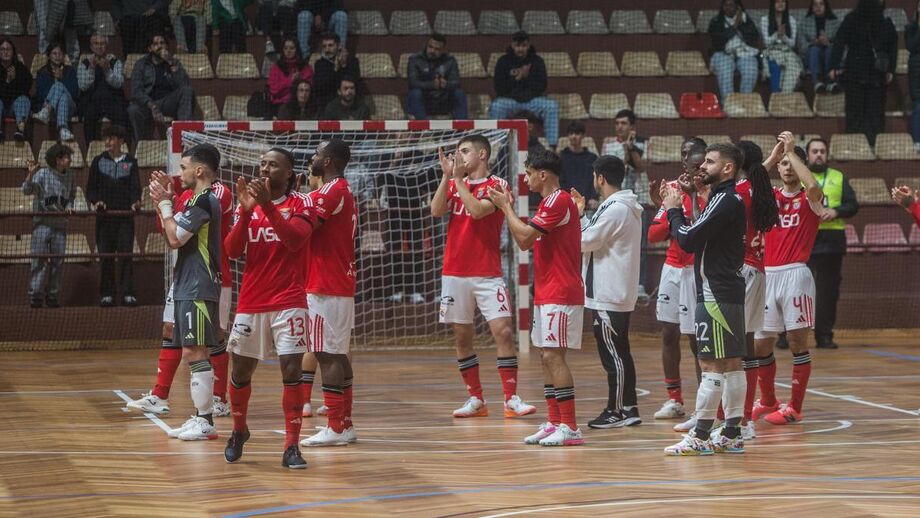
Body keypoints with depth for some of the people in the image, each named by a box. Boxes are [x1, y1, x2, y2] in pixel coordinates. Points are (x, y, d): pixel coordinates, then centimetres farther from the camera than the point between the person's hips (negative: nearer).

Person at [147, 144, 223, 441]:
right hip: (188, 287, 11)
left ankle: (206, 422, -10)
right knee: (191, 353, 12)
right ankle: (200, 418, 16)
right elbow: (172, 238, 20)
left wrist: (164, 204, -5)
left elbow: (175, 238, -16)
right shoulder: (200, 201, 18)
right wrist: (164, 202, 14)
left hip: (198, 290, -11)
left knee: (195, 352, -11)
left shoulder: (204, 201, -14)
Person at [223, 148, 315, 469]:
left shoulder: (300, 203, -1)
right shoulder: (247, 204, 9)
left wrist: (267, 205, -27)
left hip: (288, 303, -4)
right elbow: (232, 250, -2)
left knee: (291, 371, -13)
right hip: (250, 303, 4)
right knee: (241, 372, 10)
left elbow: (296, 239, -19)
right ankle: (239, 431, 34)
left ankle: (292, 447, -11)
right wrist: (246, 211, -15)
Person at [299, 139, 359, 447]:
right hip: (341, 285, 10)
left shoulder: (331, 192, -14)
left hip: (326, 288, -10)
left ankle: (335, 429, -9)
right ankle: (345, 425, 15)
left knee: (328, 355, -9)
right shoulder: (344, 191, 17)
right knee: (338, 355, 12)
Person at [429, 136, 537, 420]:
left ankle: (511, 399, -9)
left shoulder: (497, 185, -3)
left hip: (487, 274, -5)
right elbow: (436, 210, -4)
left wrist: (459, 178, -14)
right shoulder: (453, 184, 11)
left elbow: (477, 210, -20)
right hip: (455, 273, 5)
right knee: (462, 337, 6)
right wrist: (447, 175, -10)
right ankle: (476, 400, 14)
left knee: (503, 331, -12)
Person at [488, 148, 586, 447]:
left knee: (553, 355, -13)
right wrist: (509, 208, 15)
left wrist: (505, 207, -6)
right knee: (546, 356, 10)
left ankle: (570, 427, -14)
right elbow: (526, 242, 20)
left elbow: (525, 238, -19)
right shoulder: (549, 202, 19)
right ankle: (555, 423, 14)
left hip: (561, 294, -10)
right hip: (546, 293, 10)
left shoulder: (559, 201, -14)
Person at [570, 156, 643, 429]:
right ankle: (629, 408, 17)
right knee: (620, 353, 13)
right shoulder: (625, 207, 14)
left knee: (612, 354, -5)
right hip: (618, 293, 10)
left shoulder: (615, 210, -18)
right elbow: (597, 238, 17)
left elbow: (584, 242, -16)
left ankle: (616, 411, -2)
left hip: (608, 296, -10)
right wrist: (581, 216, 17)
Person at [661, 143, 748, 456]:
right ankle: (732, 435, 13)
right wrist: (675, 211, 9)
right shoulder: (727, 200, 17)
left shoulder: (725, 201, -14)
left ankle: (700, 436, -8)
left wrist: (673, 210, -4)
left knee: (711, 365, -8)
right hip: (726, 292, 10)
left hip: (716, 295, -10)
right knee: (730, 364, 10)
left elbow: (688, 239, -19)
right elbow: (694, 238, 17)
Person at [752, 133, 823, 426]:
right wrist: (772, 157, -8)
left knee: (797, 340, -3)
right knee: (760, 344, 7)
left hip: (795, 273, -4)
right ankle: (768, 401, 24)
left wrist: (792, 151, -15)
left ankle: (794, 407, 2)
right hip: (767, 274, 4)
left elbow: (813, 185, -22)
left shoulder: (810, 199, 2)